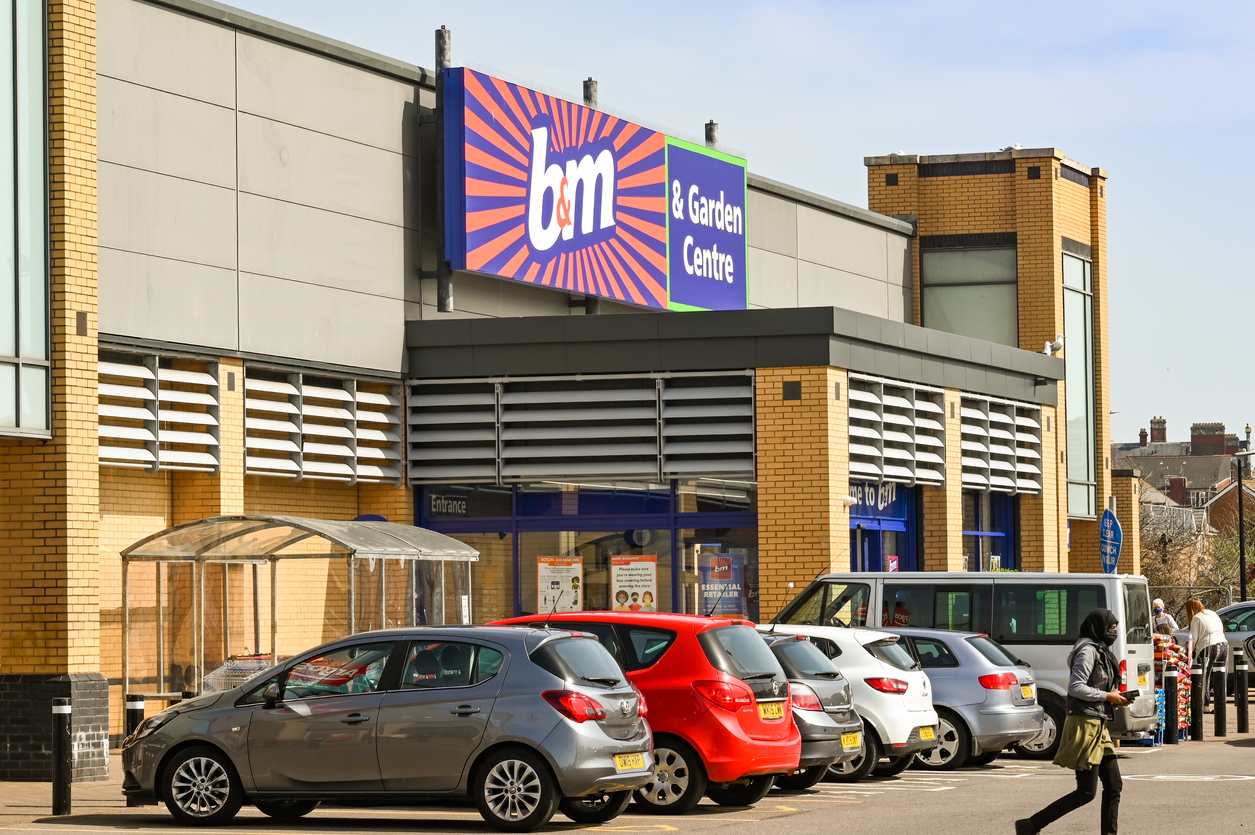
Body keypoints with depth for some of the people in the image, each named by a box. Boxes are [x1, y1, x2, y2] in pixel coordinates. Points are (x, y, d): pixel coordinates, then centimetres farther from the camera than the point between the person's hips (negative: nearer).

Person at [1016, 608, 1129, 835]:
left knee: (1114, 785, 7)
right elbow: (1075, 687, -21)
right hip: (1085, 725, -10)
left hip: (1097, 726, 10)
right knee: (1086, 792, -10)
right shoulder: (1088, 651, -12)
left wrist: (1115, 698, 8)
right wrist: (1107, 697, -14)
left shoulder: (1100, 652, 19)